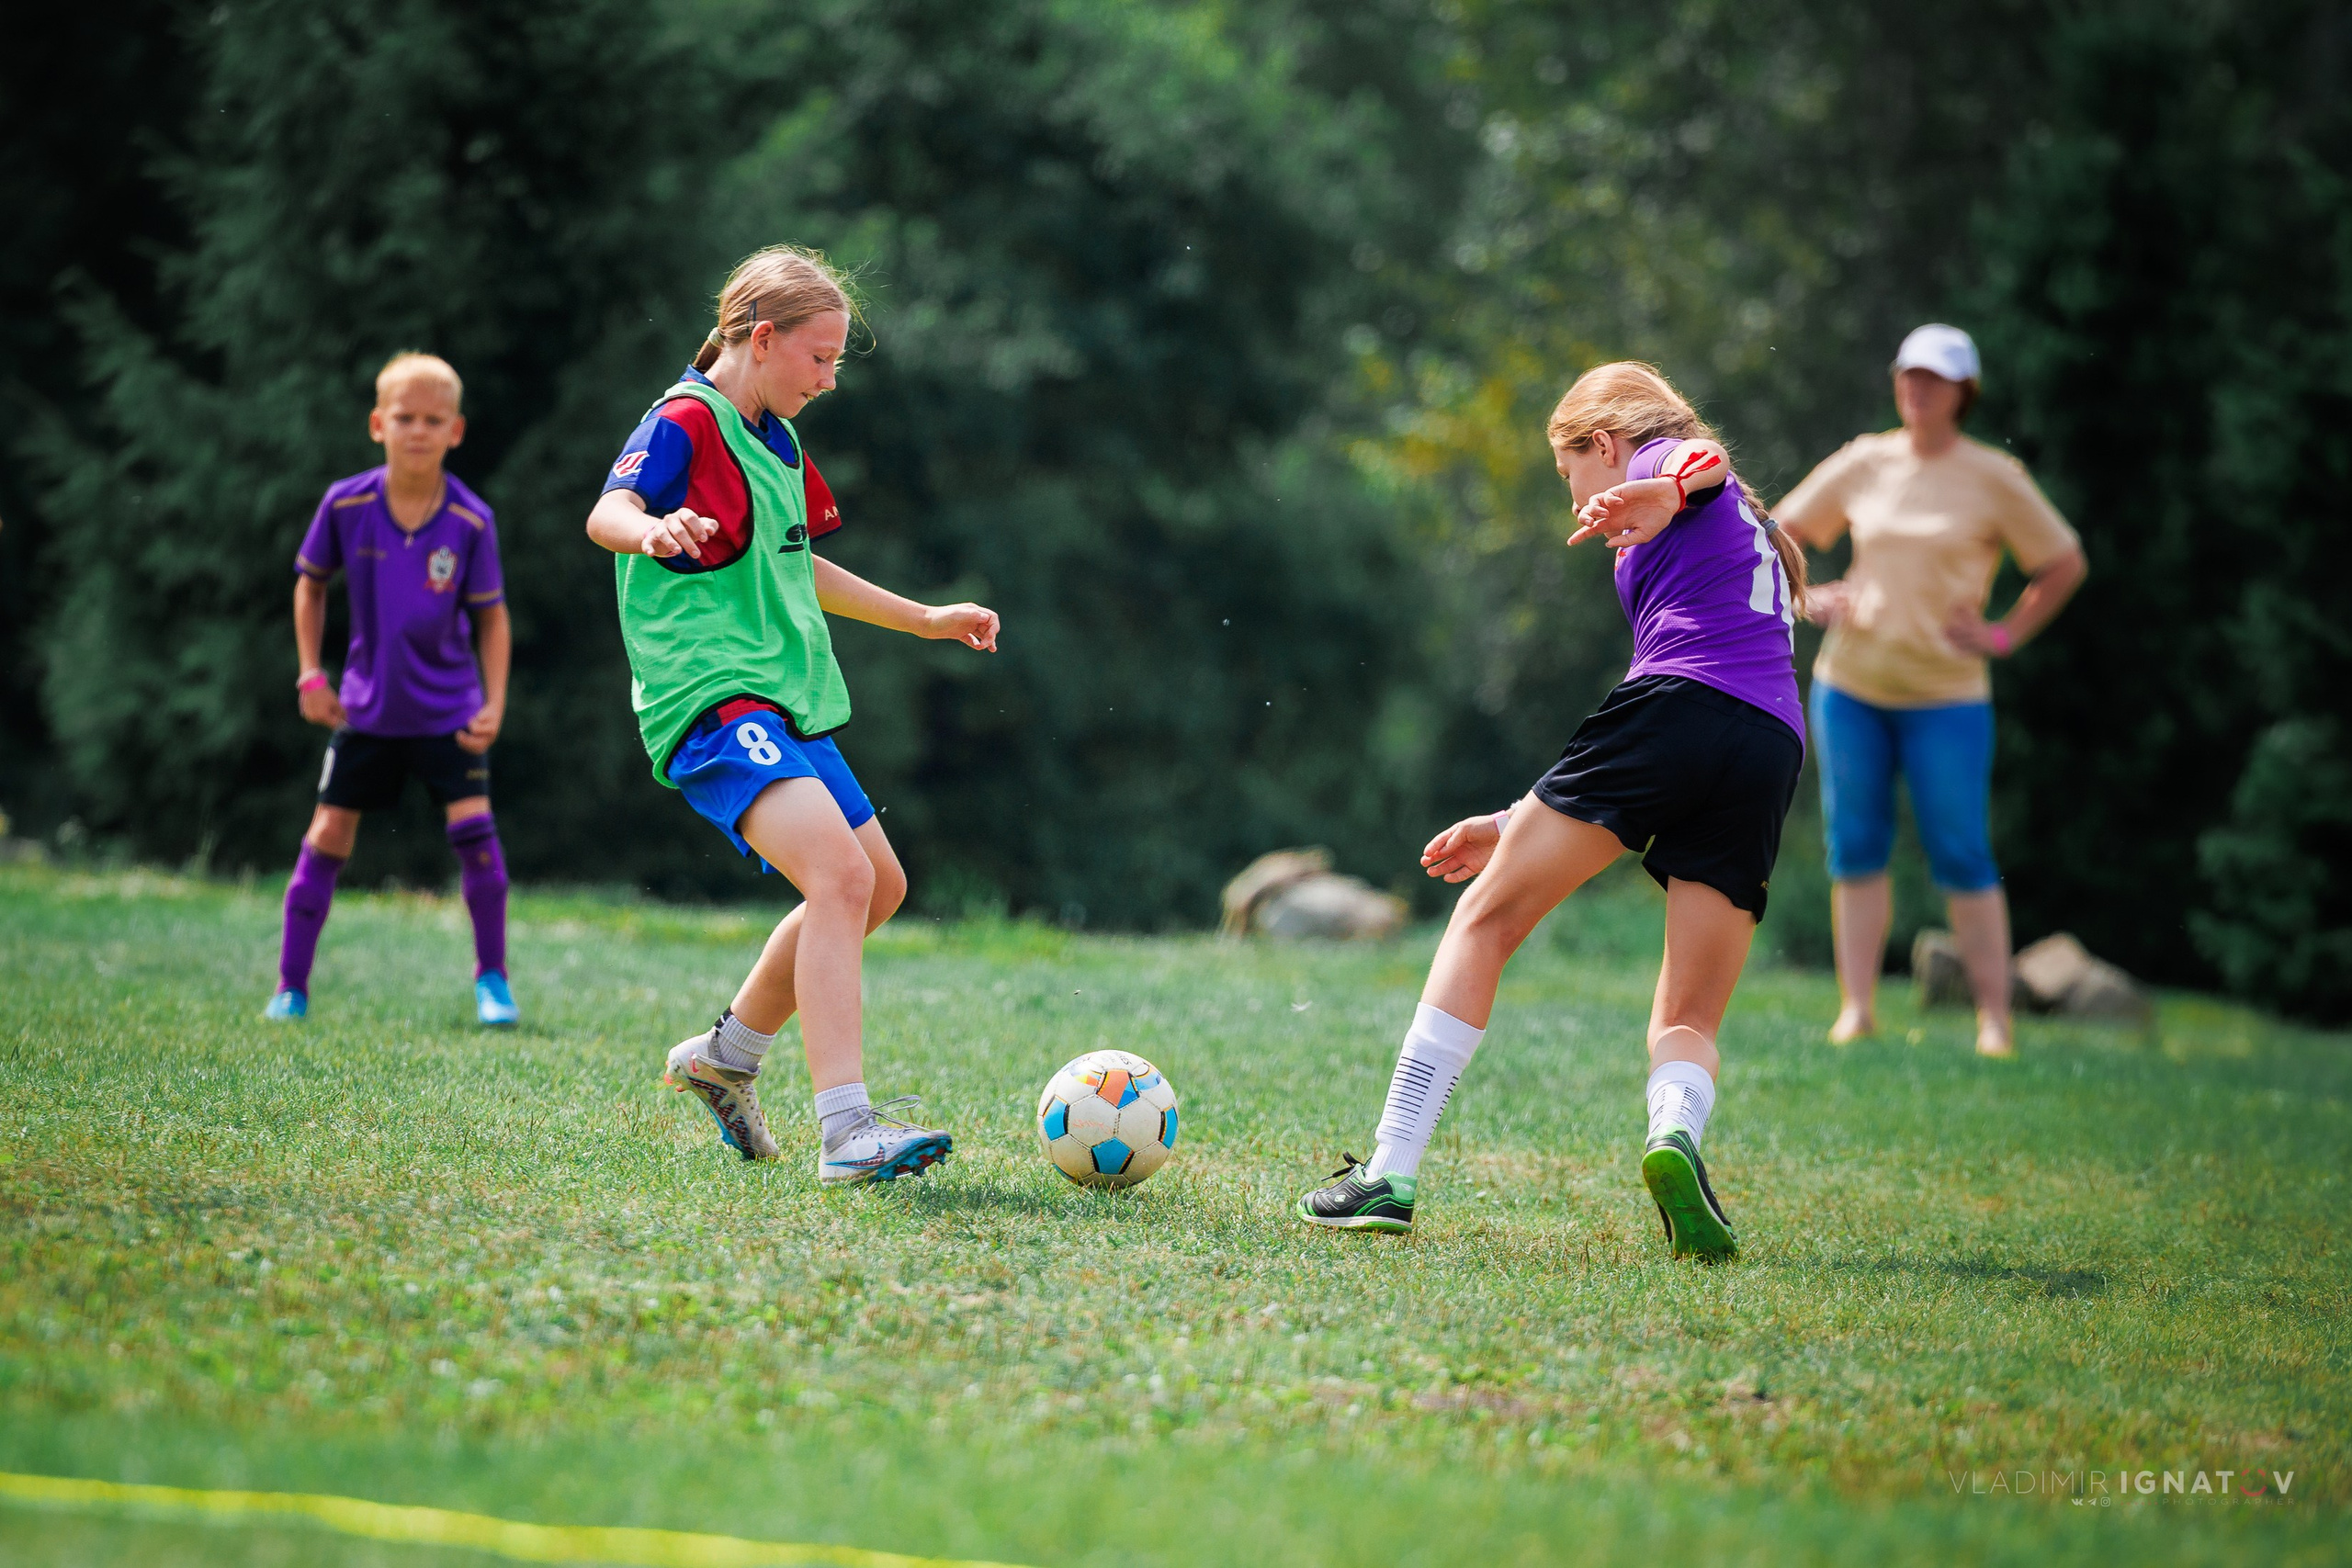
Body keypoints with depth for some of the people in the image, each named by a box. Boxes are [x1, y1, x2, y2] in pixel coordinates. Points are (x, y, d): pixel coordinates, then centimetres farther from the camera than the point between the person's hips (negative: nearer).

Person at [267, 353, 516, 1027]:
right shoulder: (345, 505, -11)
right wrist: (310, 675, 0)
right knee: (328, 834, 1)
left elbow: (490, 615, -2)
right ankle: (290, 989, 10)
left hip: (448, 707, -1)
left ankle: (492, 977, 3)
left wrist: (494, 703, -10)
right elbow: (311, 582, 5)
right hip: (365, 707, 1)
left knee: (473, 824, -13)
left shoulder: (470, 521, -13)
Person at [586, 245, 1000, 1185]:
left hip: (787, 702, 10)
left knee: (878, 886, 17)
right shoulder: (685, 422, -9)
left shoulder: (777, 439, 19)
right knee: (841, 875, -26)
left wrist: (924, 619, 40)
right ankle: (846, 1130, -32)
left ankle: (726, 1057, 32)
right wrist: (654, 528, -51)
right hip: (712, 703, -10)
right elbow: (607, 513, -28)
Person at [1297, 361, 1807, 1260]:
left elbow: (1704, 460, -12)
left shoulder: (1662, 462, 17)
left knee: (1486, 920, 4)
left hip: (1679, 705, -7)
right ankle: (1675, 1133, -25)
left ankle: (1392, 1171, -3)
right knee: (1689, 1023, 10)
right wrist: (1522, 825, 40)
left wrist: (1663, 493, -35)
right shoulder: (1745, 535, 38)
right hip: (1771, 752, 7)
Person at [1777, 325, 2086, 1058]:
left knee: (1962, 859, -4)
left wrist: (2004, 636, -4)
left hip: (1946, 695, -3)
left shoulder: (1994, 478, -3)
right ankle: (1857, 1010, 8)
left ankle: (1995, 1020, 1)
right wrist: (1807, 599, 2)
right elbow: (1781, 533, 17)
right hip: (1850, 686, 3)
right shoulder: (1863, 463, 5)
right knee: (1856, 851, 4)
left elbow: (2065, 565, 3)